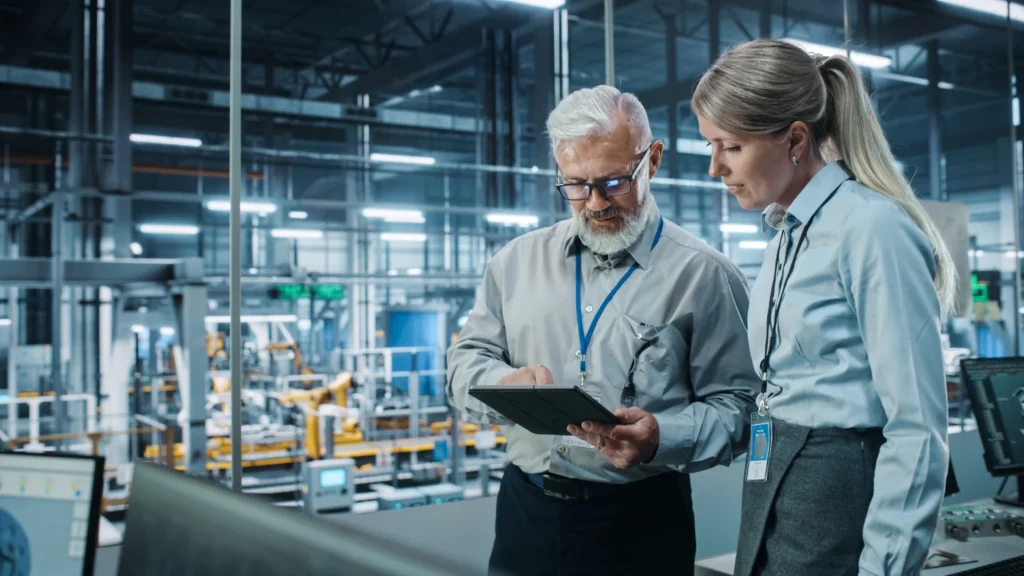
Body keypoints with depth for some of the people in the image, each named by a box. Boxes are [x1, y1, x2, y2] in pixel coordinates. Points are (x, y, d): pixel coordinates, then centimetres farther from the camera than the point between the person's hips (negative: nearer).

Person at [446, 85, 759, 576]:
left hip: (641, 521, -3)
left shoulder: (702, 275, -5)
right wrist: (504, 382, -14)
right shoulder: (517, 261, 7)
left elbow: (736, 405, -7)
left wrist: (661, 439, -25)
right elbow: (465, 361, 8)